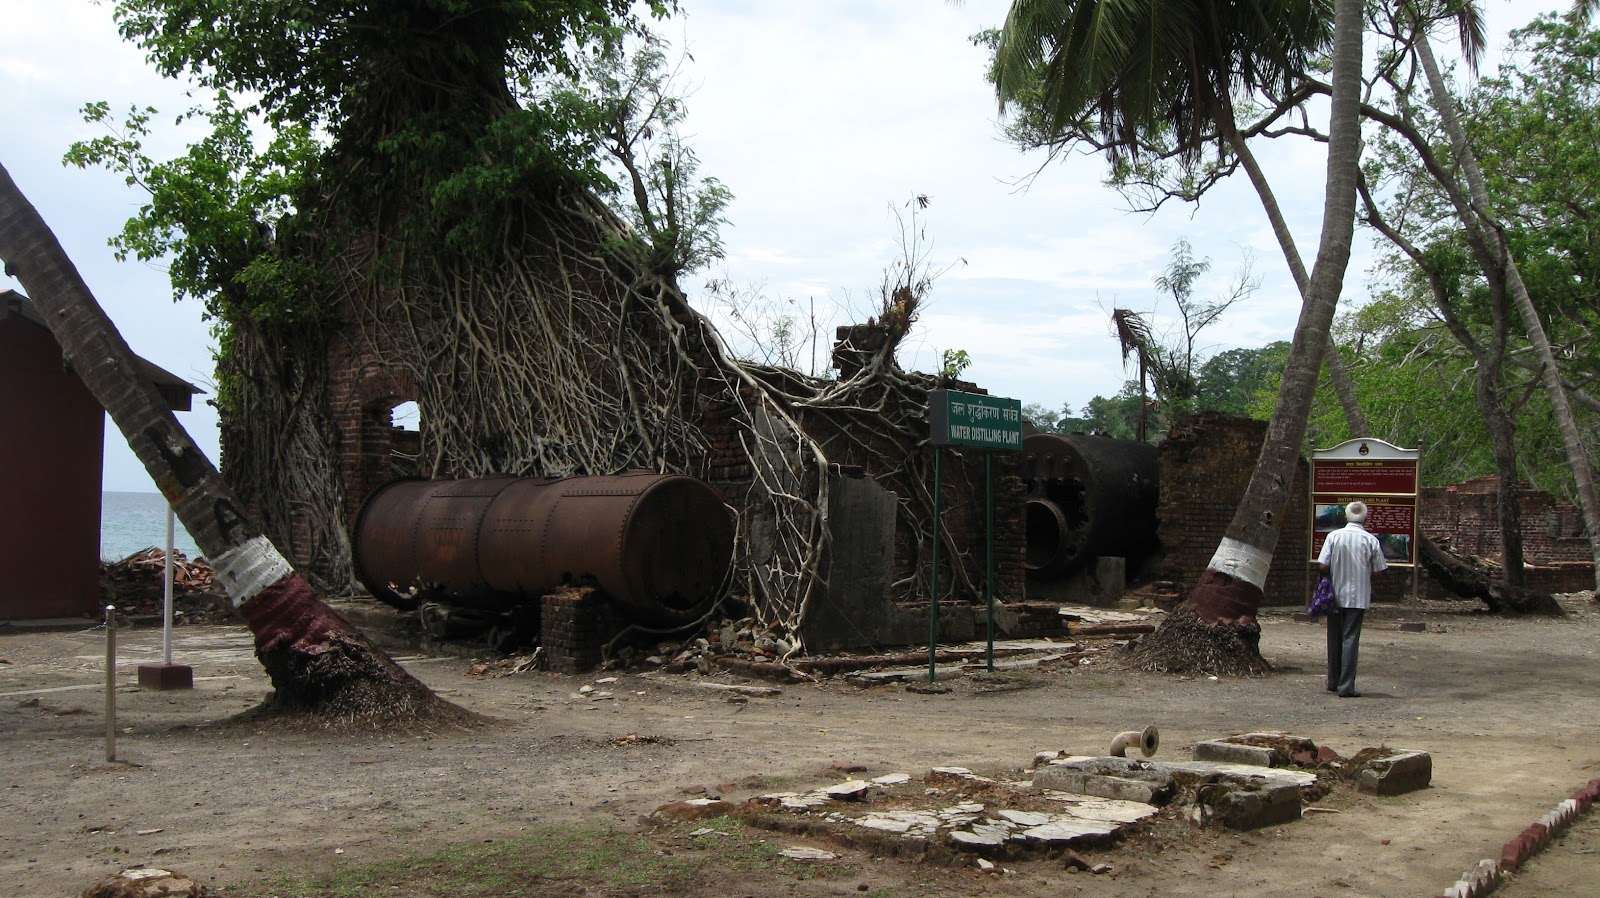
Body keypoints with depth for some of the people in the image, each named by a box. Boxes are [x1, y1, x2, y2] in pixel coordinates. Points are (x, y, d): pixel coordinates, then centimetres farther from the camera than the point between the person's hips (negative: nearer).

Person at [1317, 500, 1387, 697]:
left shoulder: (1334, 536, -5)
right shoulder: (1371, 540, -6)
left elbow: (1323, 566, -9)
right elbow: (1378, 571, -3)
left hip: (1335, 596, 1)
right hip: (1358, 597, -1)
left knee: (1335, 639, 13)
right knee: (1350, 639, 0)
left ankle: (1333, 682, 23)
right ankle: (1346, 686, -4)